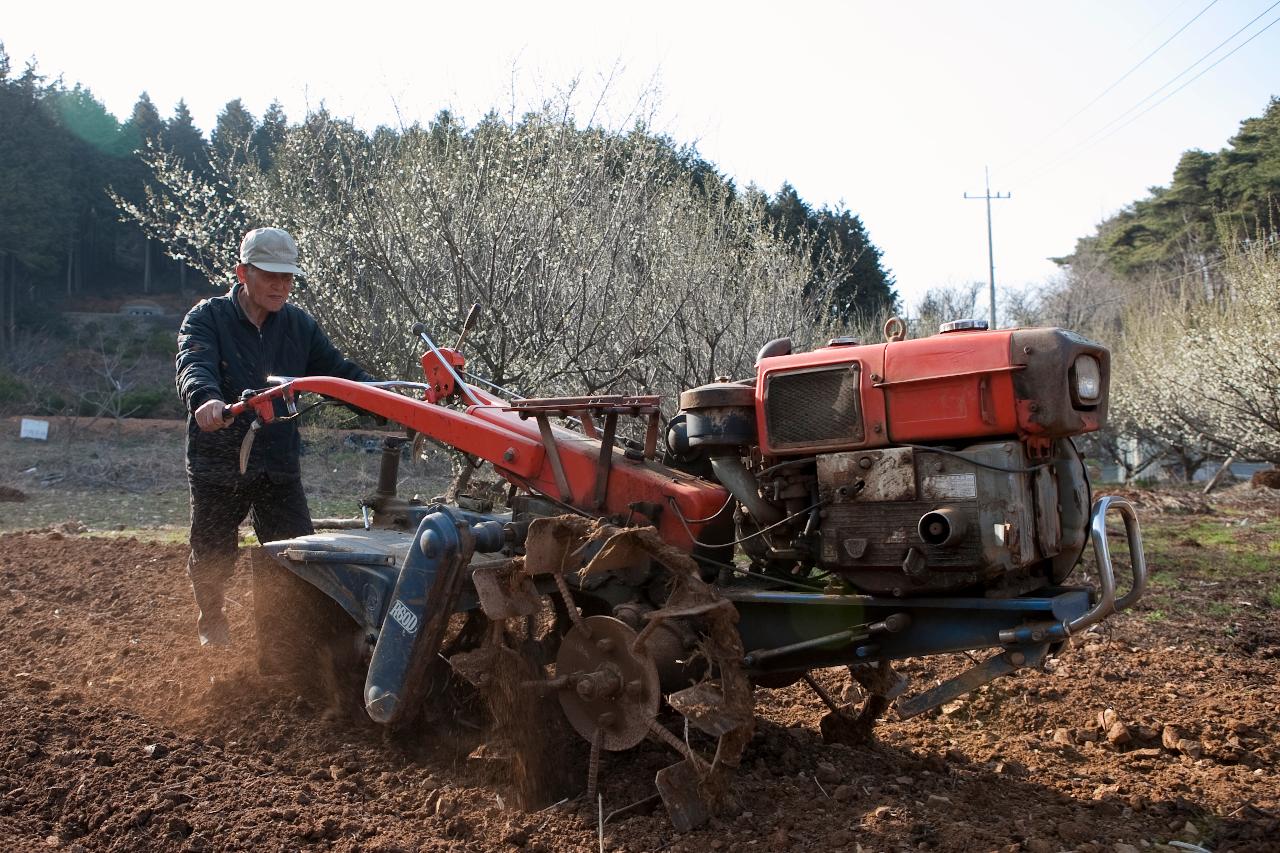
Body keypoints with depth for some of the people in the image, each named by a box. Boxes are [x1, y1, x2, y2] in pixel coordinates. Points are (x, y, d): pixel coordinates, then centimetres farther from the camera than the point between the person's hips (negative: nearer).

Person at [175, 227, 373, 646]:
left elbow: (338, 370, 2)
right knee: (212, 559, 14)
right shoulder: (207, 318, -9)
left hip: (279, 466, 3)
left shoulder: (299, 324, 5)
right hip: (219, 465, -2)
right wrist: (206, 399, -50)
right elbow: (194, 368, -27)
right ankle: (211, 621, 41)